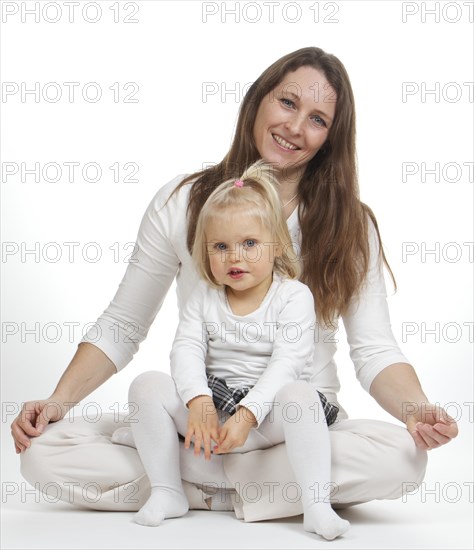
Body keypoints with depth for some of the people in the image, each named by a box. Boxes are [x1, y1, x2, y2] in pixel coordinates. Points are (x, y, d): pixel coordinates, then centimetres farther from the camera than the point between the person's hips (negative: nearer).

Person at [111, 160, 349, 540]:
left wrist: (246, 415, -28)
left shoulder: (293, 296, -6)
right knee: (147, 386, -15)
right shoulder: (204, 298, 7)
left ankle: (317, 506, -32)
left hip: (267, 413, -3)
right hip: (214, 402, 4)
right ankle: (167, 492, -11)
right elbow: (187, 349, -6)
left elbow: (286, 363, -16)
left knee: (302, 395, -35)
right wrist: (198, 402, -26)